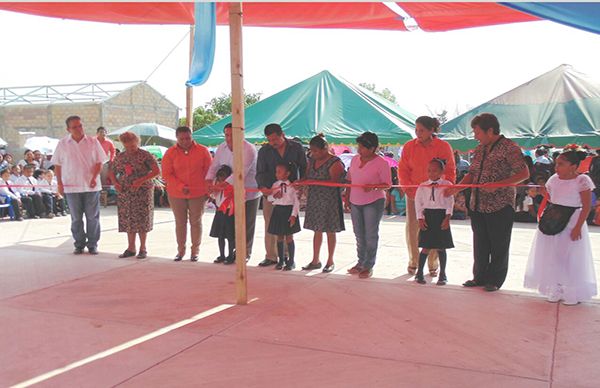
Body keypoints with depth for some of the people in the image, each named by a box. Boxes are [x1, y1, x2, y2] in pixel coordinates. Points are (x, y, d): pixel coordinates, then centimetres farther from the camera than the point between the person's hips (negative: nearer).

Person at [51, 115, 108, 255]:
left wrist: (94, 177, -12)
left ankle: (92, 244, 14)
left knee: (93, 217, 3)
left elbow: (99, 162, 2)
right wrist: (60, 183, 1)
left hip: (91, 186, 0)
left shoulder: (92, 142, 1)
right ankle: (79, 244, 19)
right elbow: (57, 165, 6)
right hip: (71, 186, 0)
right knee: (76, 218, 7)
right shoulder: (63, 144, 2)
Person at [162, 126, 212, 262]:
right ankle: (181, 250, 20)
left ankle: (195, 251, 16)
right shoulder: (170, 153, -1)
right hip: (176, 194, 1)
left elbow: (209, 171, 3)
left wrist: (207, 190, 1)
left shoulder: (203, 151, -1)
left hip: (198, 194, -1)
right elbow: (166, 174, -4)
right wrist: (181, 187, -15)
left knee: (196, 222, 6)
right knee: (180, 223, 8)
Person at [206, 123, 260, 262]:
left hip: (249, 192, -6)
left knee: (247, 224, 5)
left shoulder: (249, 150, -22)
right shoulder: (222, 148, 2)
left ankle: (246, 253, 19)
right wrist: (209, 180, -19)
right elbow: (214, 165, 2)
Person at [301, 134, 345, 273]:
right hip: (314, 200, 6)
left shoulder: (334, 163, -13)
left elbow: (334, 182, -19)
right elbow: (307, 176, 14)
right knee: (317, 230, 12)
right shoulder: (312, 160, 10)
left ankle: (330, 261, 16)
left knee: (330, 231, 4)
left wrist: (315, 182, -22)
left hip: (330, 200, -6)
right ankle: (315, 260, 20)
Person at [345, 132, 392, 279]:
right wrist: (347, 198, 11)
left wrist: (373, 187, -28)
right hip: (355, 202, 6)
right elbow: (350, 180, 14)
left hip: (373, 202, -6)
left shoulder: (381, 163, -11)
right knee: (359, 235, 13)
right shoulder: (355, 159, 6)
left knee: (371, 235, 0)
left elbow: (387, 184, -11)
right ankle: (361, 262, 25)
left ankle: (369, 266, 9)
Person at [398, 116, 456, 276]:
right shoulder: (409, 146, 3)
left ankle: (433, 264, 16)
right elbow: (402, 169, 7)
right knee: (412, 228, 4)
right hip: (414, 194, 2)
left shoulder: (443, 147, -3)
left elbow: (450, 171, 2)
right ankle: (413, 262, 20)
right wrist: (408, 187, -5)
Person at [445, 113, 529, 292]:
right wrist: (456, 188, 1)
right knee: (480, 245, 14)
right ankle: (480, 277, 27)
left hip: (500, 206, -7)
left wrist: (498, 185, -21)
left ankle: (495, 280, 17)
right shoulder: (480, 149, 13)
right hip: (477, 205, 7)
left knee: (499, 246, 5)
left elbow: (524, 173, -13)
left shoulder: (509, 148, -9)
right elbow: (472, 174, 16)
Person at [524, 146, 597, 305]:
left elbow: (587, 206, -12)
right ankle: (555, 291, 23)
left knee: (570, 259, 2)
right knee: (552, 258, 9)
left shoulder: (582, 180, -11)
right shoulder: (554, 179, 5)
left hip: (571, 223, -5)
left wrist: (578, 227, -17)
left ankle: (573, 294, 16)